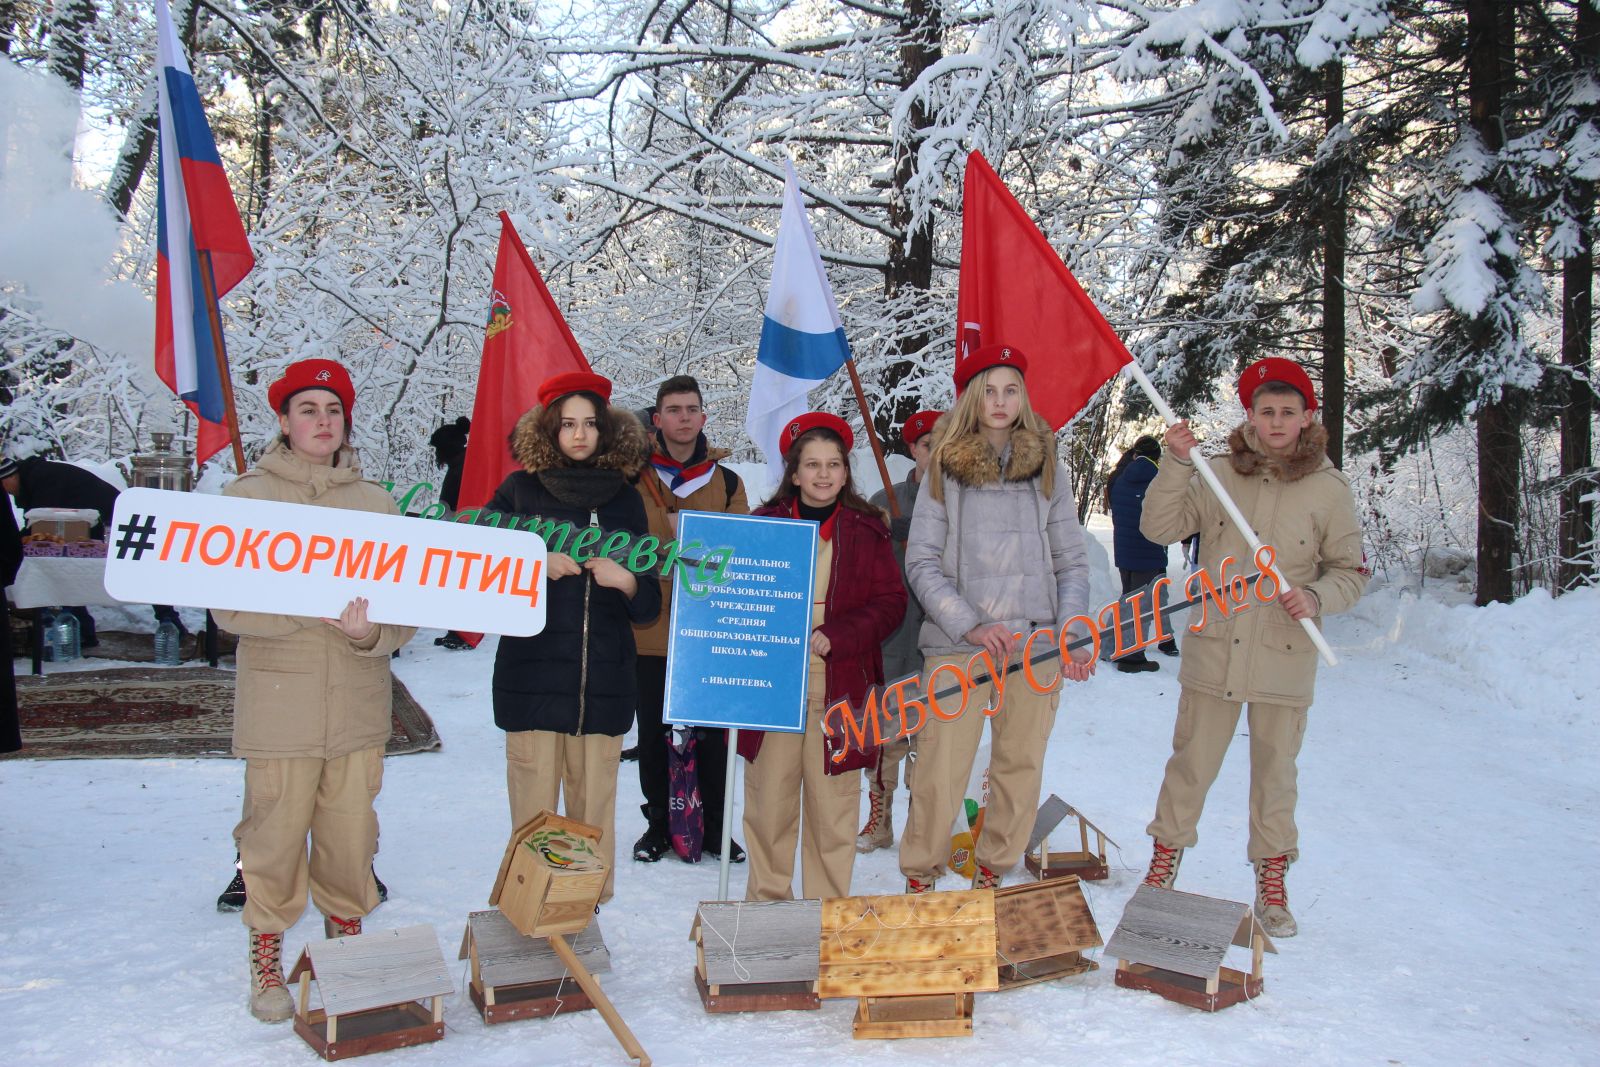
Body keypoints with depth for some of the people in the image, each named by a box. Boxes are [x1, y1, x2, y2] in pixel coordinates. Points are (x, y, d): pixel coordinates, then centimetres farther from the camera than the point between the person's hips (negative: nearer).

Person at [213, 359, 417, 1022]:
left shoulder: (374, 502, 8)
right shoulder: (248, 497, 1)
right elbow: (229, 606, -7)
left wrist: (369, 631, -17)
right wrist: (315, 611, -21)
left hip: (359, 705, 2)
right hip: (278, 702, -2)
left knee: (351, 837, 8)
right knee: (275, 837, 3)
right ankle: (267, 959, 24)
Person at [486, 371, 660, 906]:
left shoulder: (624, 499, 13)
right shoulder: (520, 489, 7)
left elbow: (650, 605, 13)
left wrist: (626, 582, -8)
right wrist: (536, 565, -12)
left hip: (605, 680, 2)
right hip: (533, 676, -2)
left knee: (594, 811, 4)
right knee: (534, 812, -3)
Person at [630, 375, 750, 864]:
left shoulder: (727, 482, 10)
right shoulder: (634, 478, 4)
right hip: (649, 628, -1)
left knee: (713, 735, 4)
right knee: (653, 733, 8)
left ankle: (714, 825, 19)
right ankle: (659, 824, 23)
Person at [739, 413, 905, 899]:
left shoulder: (867, 530, 7)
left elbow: (891, 602, 3)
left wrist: (836, 636, -11)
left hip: (839, 685, 0)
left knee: (833, 803, 3)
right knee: (768, 800, 4)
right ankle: (767, 900, 20)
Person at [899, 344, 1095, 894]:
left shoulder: (1047, 468, 9)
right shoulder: (945, 468, 4)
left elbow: (1072, 562, 11)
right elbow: (921, 562, -1)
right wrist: (972, 625, -13)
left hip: (1035, 643, 2)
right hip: (956, 645, -2)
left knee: (1020, 767, 6)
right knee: (939, 772, -4)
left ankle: (991, 873, 26)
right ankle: (919, 877, 16)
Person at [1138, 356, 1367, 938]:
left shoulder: (1330, 488, -2)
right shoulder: (1218, 473, 0)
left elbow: (1351, 571, 4)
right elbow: (1160, 526, -4)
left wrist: (1316, 598, -15)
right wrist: (1175, 463, -14)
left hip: (1285, 660, 0)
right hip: (1212, 651, 1)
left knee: (1275, 771, 11)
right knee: (1190, 763, 10)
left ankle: (1271, 879, 28)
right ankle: (1166, 857, 28)